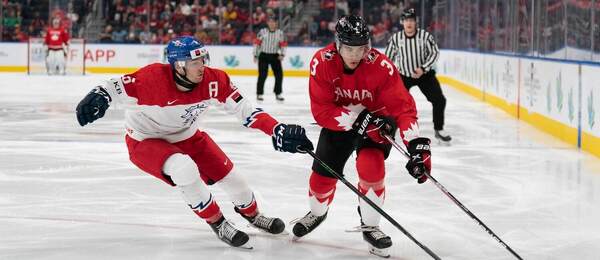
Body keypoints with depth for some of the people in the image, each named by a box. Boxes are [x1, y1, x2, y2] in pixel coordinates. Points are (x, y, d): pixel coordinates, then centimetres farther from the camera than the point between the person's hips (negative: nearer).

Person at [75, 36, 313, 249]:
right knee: (184, 170, -31)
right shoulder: (153, 79, -34)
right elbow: (115, 88, -26)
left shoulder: (214, 81, -21)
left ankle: (252, 214, 39)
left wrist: (278, 131, -27)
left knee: (227, 173, 5)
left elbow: (244, 109, -17)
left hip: (186, 136, 5)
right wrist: (97, 98, -49)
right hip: (145, 141, -5)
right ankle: (217, 223, -8)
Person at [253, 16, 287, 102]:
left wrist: (282, 54, -9)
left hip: (275, 56, 2)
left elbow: (283, 45, 5)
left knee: (279, 74, -2)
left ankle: (278, 94, 12)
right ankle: (259, 94, 2)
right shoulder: (262, 32, -2)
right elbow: (257, 43, 0)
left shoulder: (280, 33, 3)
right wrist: (255, 55, -1)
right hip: (263, 55, -2)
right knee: (262, 75, -7)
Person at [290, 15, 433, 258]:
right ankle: (317, 213, 37)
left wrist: (417, 145, -44)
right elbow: (321, 111, -26)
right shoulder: (322, 63, -27)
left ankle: (370, 226, -1)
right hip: (339, 121, 2)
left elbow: (403, 106, -32)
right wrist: (358, 118, -38)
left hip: (377, 120, -2)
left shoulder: (381, 66, -32)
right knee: (323, 172, 2)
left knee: (371, 166, -23)